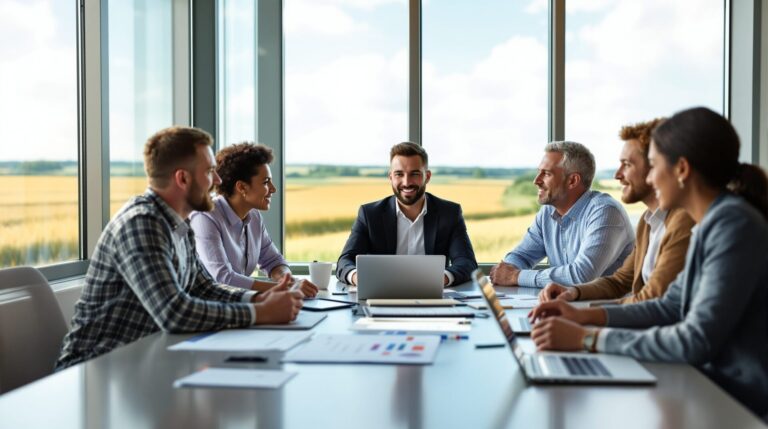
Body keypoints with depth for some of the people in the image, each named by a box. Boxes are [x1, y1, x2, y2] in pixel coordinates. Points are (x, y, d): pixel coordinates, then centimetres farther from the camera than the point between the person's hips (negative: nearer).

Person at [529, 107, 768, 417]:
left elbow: (697, 341, -25)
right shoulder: (713, 221, 8)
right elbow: (670, 308, 13)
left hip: (741, 405, -8)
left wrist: (588, 339, -22)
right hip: (716, 384, 8)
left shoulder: (734, 224, -21)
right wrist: (585, 316, 3)